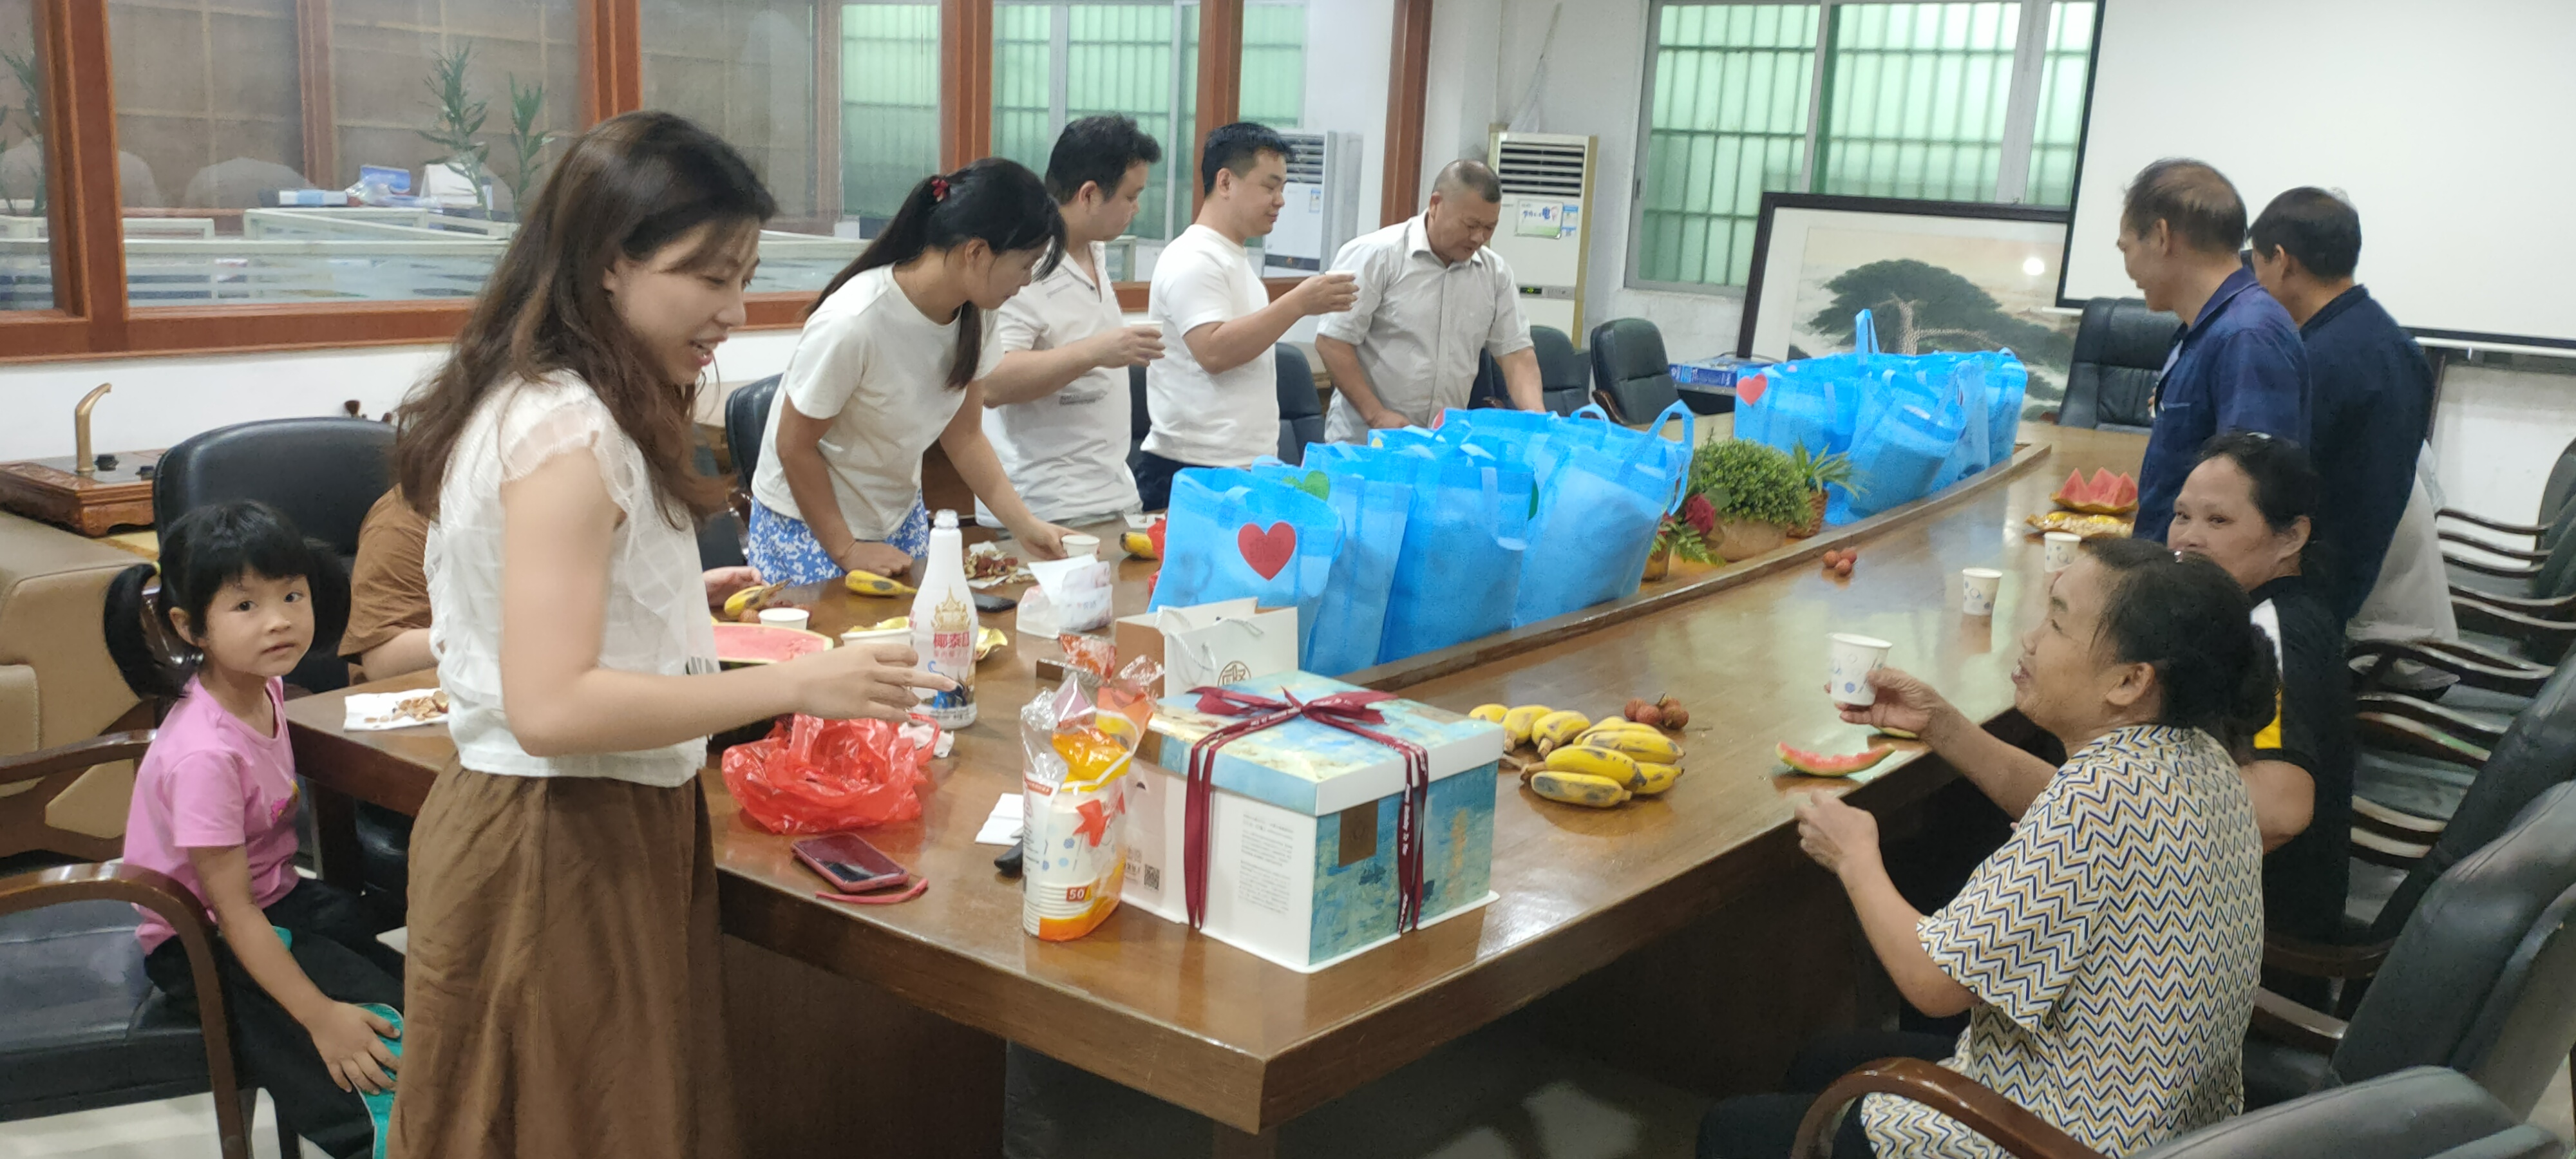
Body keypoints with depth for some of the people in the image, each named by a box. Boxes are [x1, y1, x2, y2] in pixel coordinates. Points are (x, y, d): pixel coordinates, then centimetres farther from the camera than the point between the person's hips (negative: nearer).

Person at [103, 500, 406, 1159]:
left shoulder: (263, 686, -6)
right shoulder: (206, 754, -30)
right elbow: (232, 908, -27)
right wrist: (321, 1017, -28)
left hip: (275, 896, 8)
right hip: (200, 945, -8)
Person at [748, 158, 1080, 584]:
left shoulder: (975, 315, -9)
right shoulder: (852, 323, -30)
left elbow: (964, 436, -1)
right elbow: (794, 446, -18)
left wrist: (1025, 524, -10)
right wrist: (846, 550, -14)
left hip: (901, 517, 6)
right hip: (808, 525, -6)